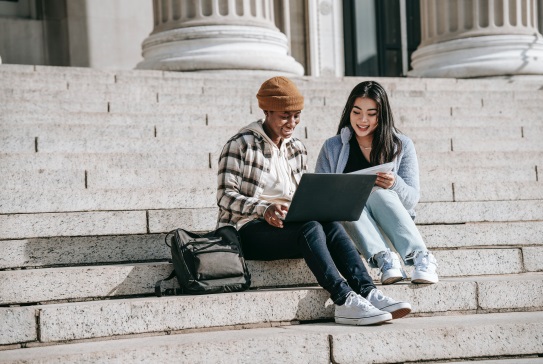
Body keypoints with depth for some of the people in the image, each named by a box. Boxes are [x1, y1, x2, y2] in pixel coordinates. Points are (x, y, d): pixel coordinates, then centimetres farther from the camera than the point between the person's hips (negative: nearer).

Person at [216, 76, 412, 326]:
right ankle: (344, 301, -43)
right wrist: (264, 209, -28)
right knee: (310, 228, -33)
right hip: (248, 229, -6)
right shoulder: (240, 145, -3)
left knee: (332, 225, -25)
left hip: (288, 226, 6)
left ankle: (368, 293, -39)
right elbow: (225, 196, -11)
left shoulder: (297, 149, 17)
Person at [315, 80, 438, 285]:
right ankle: (384, 259, -51)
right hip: (349, 223, 1)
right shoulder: (332, 148, 11)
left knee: (377, 193, -32)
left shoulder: (402, 146, 9)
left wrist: (394, 184, -23)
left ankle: (420, 258, -48)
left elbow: (412, 198, 0)